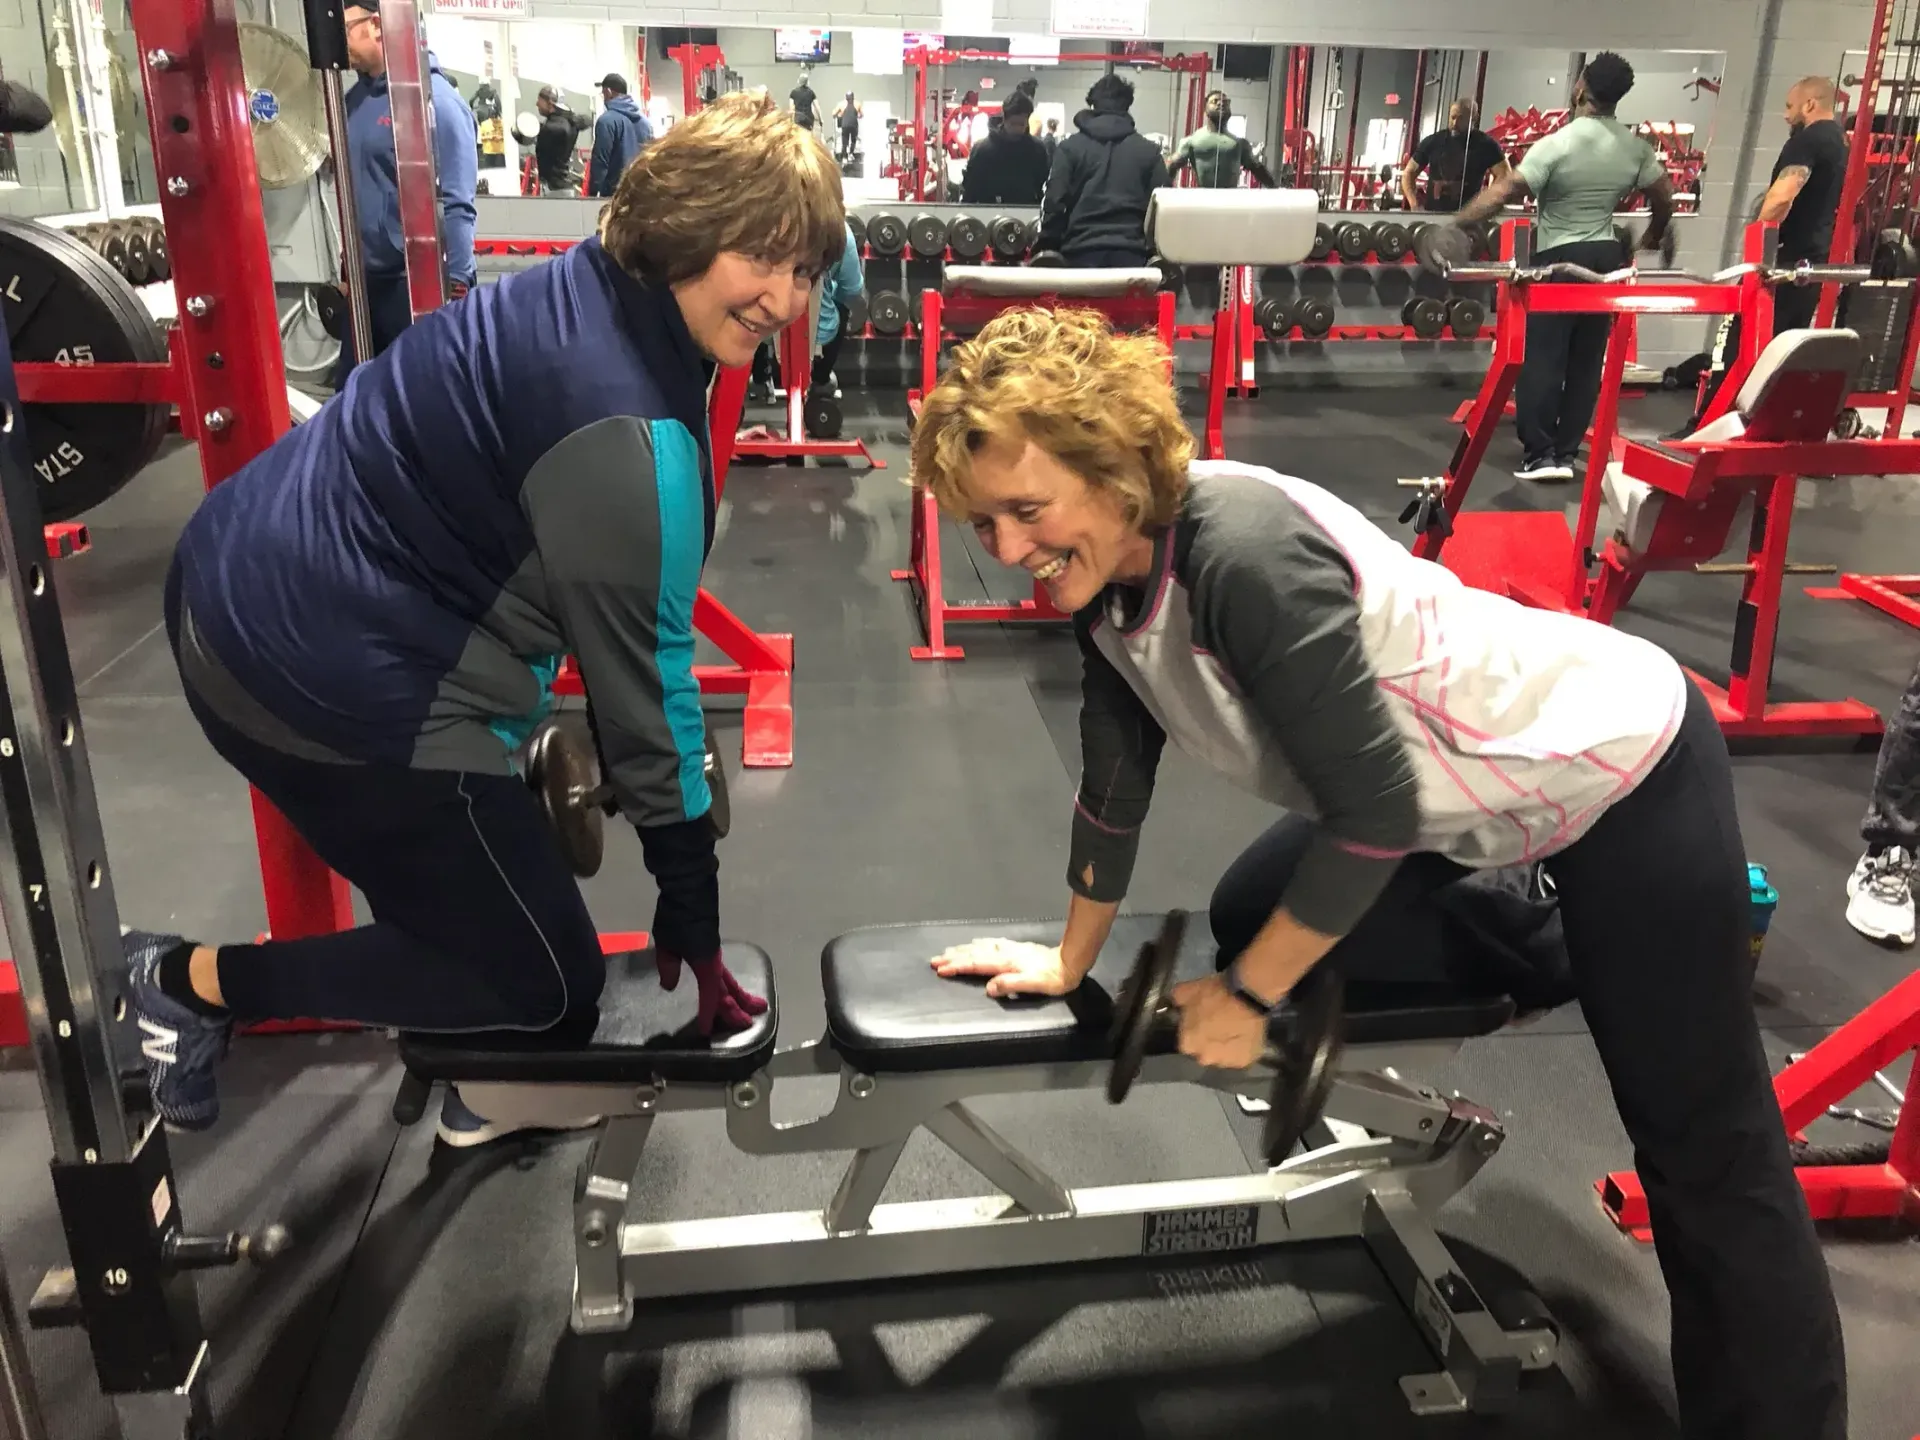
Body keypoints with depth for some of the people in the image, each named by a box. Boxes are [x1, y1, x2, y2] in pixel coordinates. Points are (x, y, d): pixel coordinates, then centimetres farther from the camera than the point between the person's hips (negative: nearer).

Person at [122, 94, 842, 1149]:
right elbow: (640, 673, -18)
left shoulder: (591, 292, 5)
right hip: (338, 684, -10)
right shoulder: (626, 431, -24)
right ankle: (192, 981, 11)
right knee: (548, 991, 5)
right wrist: (691, 913, -7)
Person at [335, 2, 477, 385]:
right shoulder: (355, 99, 9)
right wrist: (348, 270, 18)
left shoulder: (433, 97, -13)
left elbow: (457, 203, -18)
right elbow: (353, 191, 17)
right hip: (365, 279, 7)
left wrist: (457, 287, -21)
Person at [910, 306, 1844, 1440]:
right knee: (1248, 922, 11)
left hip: (1621, 768, -8)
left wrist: (1247, 998, -15)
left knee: (1703, 1146, -1)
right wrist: (1070, 961, 12)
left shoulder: (1245, 553, -33)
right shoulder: (1110, 573, -7)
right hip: (1466, 792, 8)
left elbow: (1373, 810, -27)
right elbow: (1116, 779, 5)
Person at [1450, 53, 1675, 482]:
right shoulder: (1636, 146, 5)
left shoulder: (1557, 144, -13)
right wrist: (1652, 238, 33)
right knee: (1587, 361, 8)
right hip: (1606, 257, 6)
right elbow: (1664, 197, 14)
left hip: (1560, 258, -6)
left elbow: (1504, 191, -18)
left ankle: (1540, 456, -5)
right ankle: (1566, 453, 11)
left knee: (1543, 358, -2)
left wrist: (1454, 223, -12)